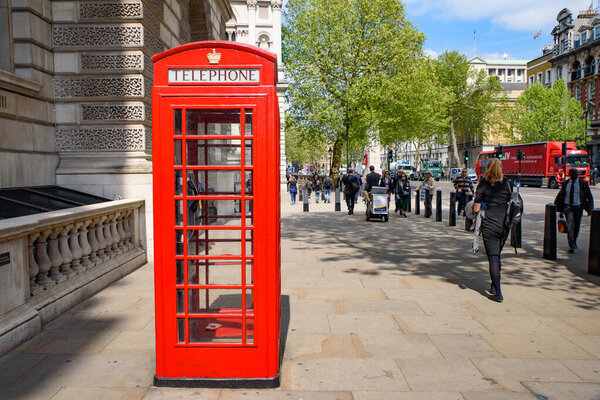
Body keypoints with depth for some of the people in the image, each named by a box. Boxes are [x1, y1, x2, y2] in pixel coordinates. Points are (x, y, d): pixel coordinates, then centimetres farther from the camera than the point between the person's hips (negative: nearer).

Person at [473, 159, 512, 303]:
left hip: (489, 226, -3)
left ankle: (498, 293, -3)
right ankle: (494, 286, 29)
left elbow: (476, 209, -8)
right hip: (504, 225, 4)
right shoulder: (507, 184, 1)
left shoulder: (483, 185, -7)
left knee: (493, 258, -1)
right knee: (497, 255, 19)